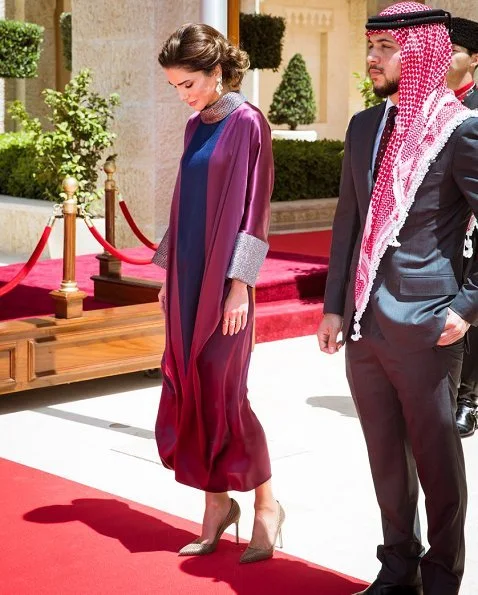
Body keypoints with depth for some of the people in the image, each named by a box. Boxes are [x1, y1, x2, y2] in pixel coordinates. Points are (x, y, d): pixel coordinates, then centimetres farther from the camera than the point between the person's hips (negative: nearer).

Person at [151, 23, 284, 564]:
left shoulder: (247, 124, -10)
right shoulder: (196, 127, 13)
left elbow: (254, 209, -13)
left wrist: (240, 285, -16)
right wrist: (168, 270, 15)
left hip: (222, 278, -7)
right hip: (188, 276, 8)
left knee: (221, 393, -4)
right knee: (190, 391, 7)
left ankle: (266, 503, 13)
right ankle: (217, 504, 18)